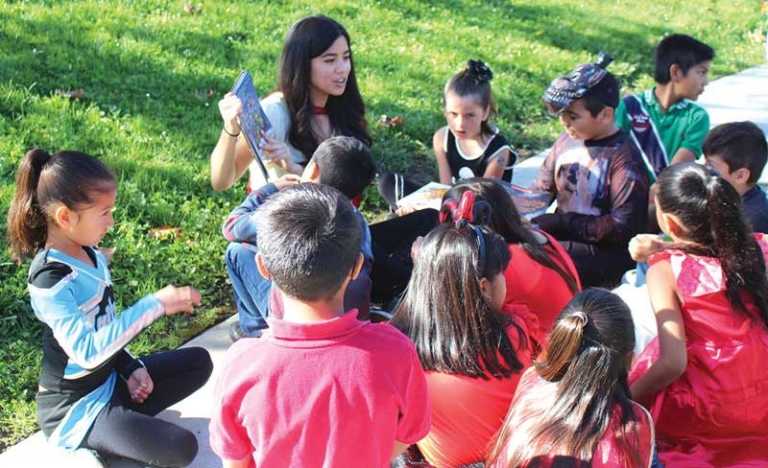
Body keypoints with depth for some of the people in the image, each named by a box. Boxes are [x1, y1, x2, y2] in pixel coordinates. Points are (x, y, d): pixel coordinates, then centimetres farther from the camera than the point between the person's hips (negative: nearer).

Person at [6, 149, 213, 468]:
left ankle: (124, 417, 4)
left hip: (109, 379, 9)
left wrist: (132, 367, -1)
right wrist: (155, 304, -35)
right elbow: (88, 351, -35)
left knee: (199, 362, 10)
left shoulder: (90, 254, 0)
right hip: (74, 407, -9)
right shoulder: (50, 279, -26)